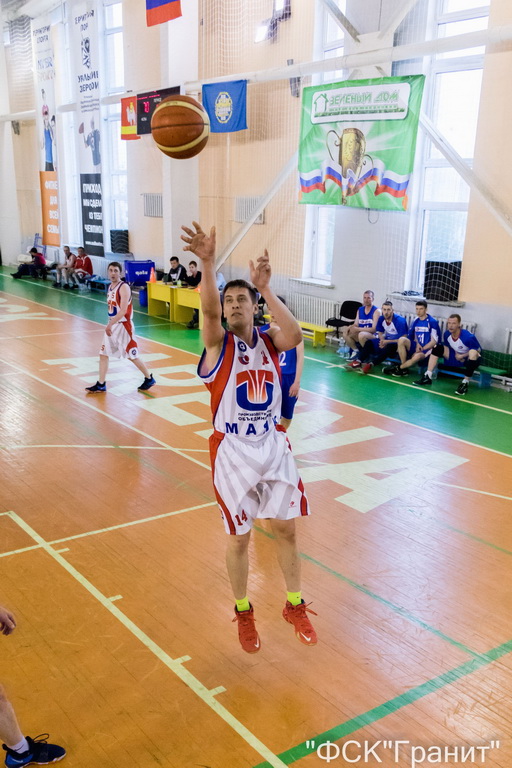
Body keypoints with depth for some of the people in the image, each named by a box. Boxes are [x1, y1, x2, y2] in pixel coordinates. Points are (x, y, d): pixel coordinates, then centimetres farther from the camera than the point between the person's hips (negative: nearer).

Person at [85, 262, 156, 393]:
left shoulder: (124, 287, -17)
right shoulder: (110, 287, 10)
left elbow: (123, 310, -25)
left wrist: (110, 324, -28)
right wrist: (110, 324, 14)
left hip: (123, 325, -8)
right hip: (112, 325, 8)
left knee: (132, 356, 0)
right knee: (103, 354, 6)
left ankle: (149, 379, 17)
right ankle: (101, 385, 14)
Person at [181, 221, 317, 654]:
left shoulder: (270, 341, 0)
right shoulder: (218, 343, -7)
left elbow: (296, 336, -24)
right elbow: (208, 310, -30)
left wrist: (265, 288, -29)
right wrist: (207, 264, -47)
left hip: (274, 446, 3)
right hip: (233, 452, -3)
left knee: (286, 528, 12)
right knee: (239, 537, 9)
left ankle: (295, 606, 33)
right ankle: (243, 612, 31)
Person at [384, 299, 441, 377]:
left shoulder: (432, 322, -9)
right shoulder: (416, 321, 8)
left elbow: (434, 341, -10)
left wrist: (421, 350, -13)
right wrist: (417, 344, -5)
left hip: (426, 349, -6)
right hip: (417, 347, 6)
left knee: (417, 357, -39)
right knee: (402, 339, -22)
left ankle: (399, 368, -13)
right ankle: (404, 369, -19)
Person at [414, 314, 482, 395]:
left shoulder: (469, 337, -28)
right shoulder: (447, 334, -11)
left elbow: (478, 350, -16)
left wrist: (462, 356, -17)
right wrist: (456, 354, -9)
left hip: (468, 359, -6)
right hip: (456, 356, 6)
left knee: (473, 352, -40)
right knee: (437, 348, -11)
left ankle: (465, 383, -30)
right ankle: (427, 377, -18)